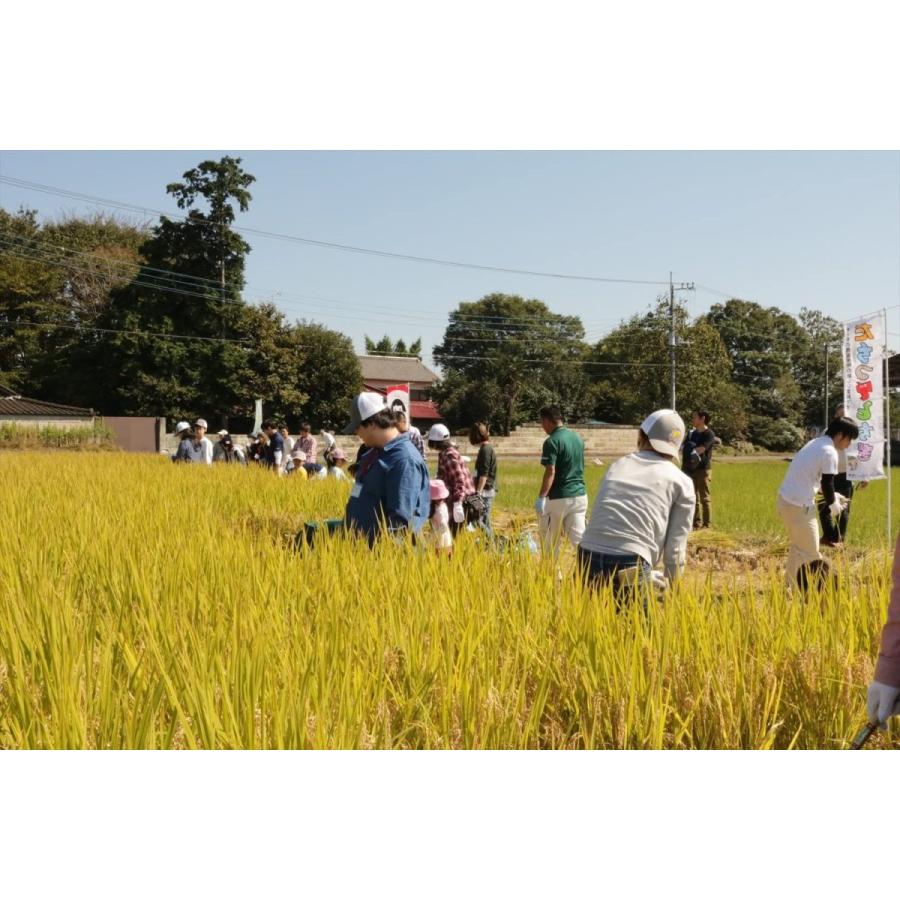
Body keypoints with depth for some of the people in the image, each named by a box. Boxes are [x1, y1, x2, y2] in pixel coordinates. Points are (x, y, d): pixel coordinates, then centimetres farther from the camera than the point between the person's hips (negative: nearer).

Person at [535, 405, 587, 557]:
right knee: (579, 537, 3)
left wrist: (541, 498, -23)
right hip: (579, 494, 7)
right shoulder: (577, 438, 10)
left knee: (550, 541, 8)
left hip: (559, 498, -7)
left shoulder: (552, 441, -13)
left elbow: (550, 472, -21)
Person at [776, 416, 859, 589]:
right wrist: (833, 505, 2)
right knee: (810, 551, 2)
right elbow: (826, 484, -14)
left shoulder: (816, 443, 15)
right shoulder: (829, 452, -15)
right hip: (799, 505, -10)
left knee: (798, 546, 22)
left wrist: (834, 496, 21)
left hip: (785, 499, 10)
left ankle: (791, 585, 30)